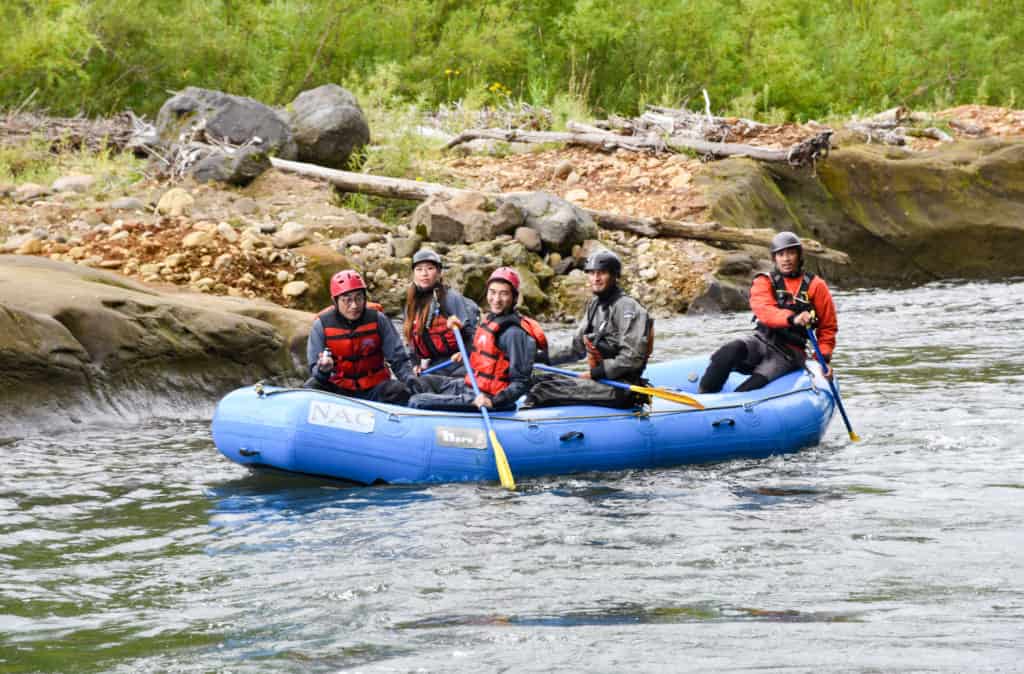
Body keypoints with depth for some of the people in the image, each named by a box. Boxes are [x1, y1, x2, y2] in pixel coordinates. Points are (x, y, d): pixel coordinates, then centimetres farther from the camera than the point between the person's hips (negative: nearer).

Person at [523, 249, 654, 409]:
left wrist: (594, 373, -17)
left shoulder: (627, 307, -13)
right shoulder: (594, 305, 16)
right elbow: (577, 349, 24)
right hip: (599, 380, 10)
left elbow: (631, 358, -20)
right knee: (540, 380, 6)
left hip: (620, 391, -10)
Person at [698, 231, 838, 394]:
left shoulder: (816, 286, 7)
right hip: (762, 341, 1)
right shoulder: (764, 282, 6)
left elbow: (828, 327, 13)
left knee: (756, 383, -30)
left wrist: (824, 358, -2)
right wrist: (791, 318, -35)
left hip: (790, 354, -1)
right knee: (733, 350, -33)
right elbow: (764, 310, -15)